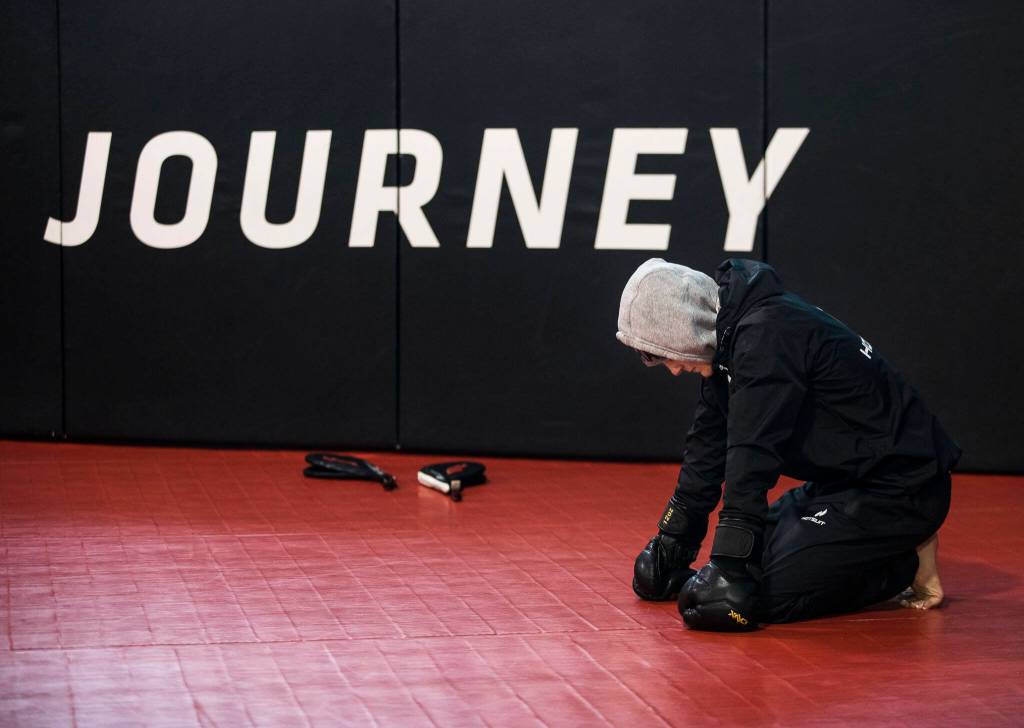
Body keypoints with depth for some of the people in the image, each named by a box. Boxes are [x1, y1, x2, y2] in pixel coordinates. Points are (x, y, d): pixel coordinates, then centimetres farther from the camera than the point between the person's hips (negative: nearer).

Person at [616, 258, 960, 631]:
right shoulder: (731, 336, 7)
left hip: (901, 489, -10)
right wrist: (669, 547, 17)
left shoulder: (767, 336, -23)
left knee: (770, 591, -18)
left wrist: (730, 572, -29)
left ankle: (907, 566, -2)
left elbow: (751, 460, -28)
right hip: (848, 476, 10)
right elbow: (707, 448, 14)